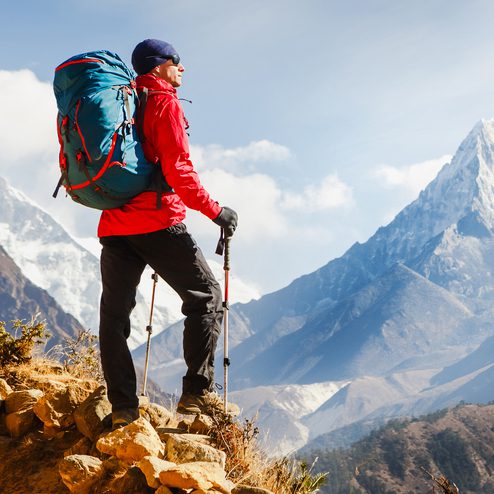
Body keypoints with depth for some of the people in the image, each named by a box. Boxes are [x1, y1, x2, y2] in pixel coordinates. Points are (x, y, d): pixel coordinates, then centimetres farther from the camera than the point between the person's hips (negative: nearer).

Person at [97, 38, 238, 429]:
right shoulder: (165, 104, -4)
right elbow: (177, 170, -14)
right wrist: (214, 210, -8)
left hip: (114, 224, 7)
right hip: (157, 222, -7)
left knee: (115, 312, 8)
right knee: (206, 296, 4)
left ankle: (123, 407, 7)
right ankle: (197, 391, -1)